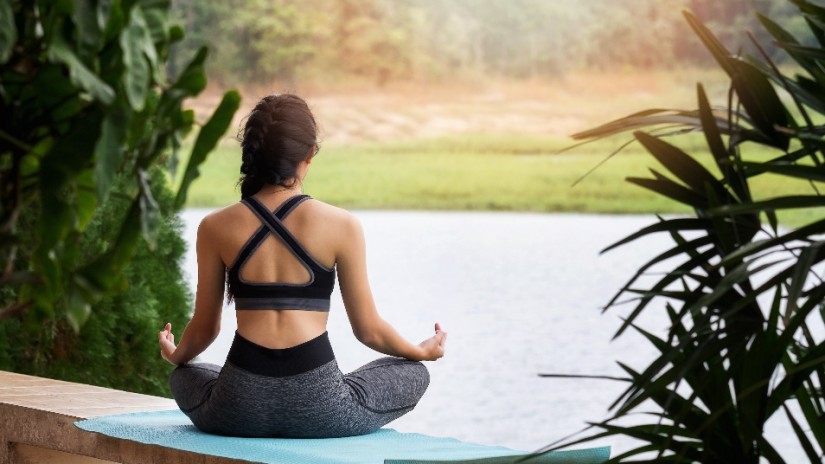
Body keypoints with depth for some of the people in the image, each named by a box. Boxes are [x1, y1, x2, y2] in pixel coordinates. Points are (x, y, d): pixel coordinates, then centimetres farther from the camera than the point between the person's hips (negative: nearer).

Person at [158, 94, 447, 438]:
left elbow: (204, 329, 12)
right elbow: (368, 330, 5)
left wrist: (175, 355, 36)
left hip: (239, 410, 2)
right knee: (412, 374, 24)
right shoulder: (341, 226, -3)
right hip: (318, 407, -2)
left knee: (185, 377, 36)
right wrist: (422, 352, 25)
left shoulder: (215, 228, 2)